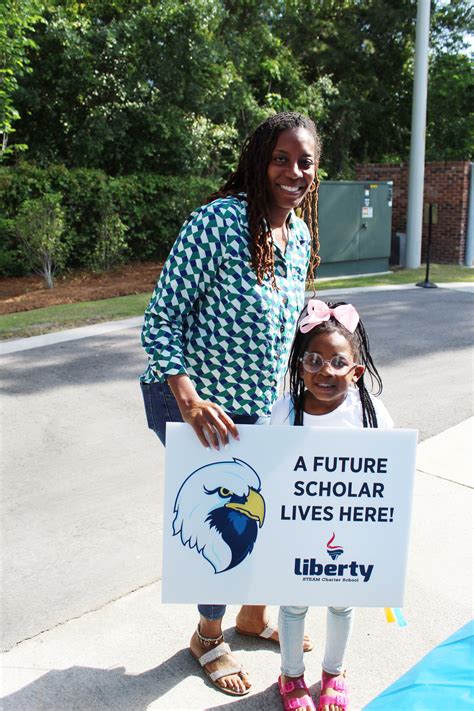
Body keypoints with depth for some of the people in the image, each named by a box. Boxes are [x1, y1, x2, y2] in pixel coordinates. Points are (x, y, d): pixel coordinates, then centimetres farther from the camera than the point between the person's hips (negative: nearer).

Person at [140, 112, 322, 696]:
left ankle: (254, 614, 47)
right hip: (195, 403, -7)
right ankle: (207, 637, 37)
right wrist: (190, 400, -29)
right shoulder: (218, 220, -20)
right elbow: (161, 319, -20)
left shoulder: (302, 235, 3)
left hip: (261, 407, 7)